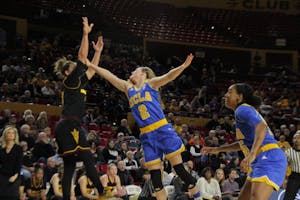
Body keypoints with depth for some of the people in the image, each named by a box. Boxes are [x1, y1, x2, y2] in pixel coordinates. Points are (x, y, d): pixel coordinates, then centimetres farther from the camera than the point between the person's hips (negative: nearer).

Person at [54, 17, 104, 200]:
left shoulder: (78, 83, 21)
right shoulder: (70, 81, -2)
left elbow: (91, 70, 31)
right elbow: (82, 58, -9)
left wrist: (98, 51, 30)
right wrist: (86, 34, -9)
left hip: (66, 128, 10)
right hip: (70, 126, -10)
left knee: (69, 166, 3)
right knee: (88, 160, -12)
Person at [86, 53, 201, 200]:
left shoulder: (150, 83, 5)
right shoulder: (128, 88, 18)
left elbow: (169, 77, -9)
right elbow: (108, 76, 19)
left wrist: (183, 66, -26)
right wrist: (91, 65, 16)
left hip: (163, 130, -5)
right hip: (146, 135, 5)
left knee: (179, 168, -7)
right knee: (154, 175, 2)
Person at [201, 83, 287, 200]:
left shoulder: (243, 109, -6)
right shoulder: (247, 110, 24)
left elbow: (262, 127, -25)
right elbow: (244, 143, 36)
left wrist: (252, 154, -36)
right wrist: (217, 149, 37)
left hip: (269, 158, -11)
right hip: (262, 161, 11)